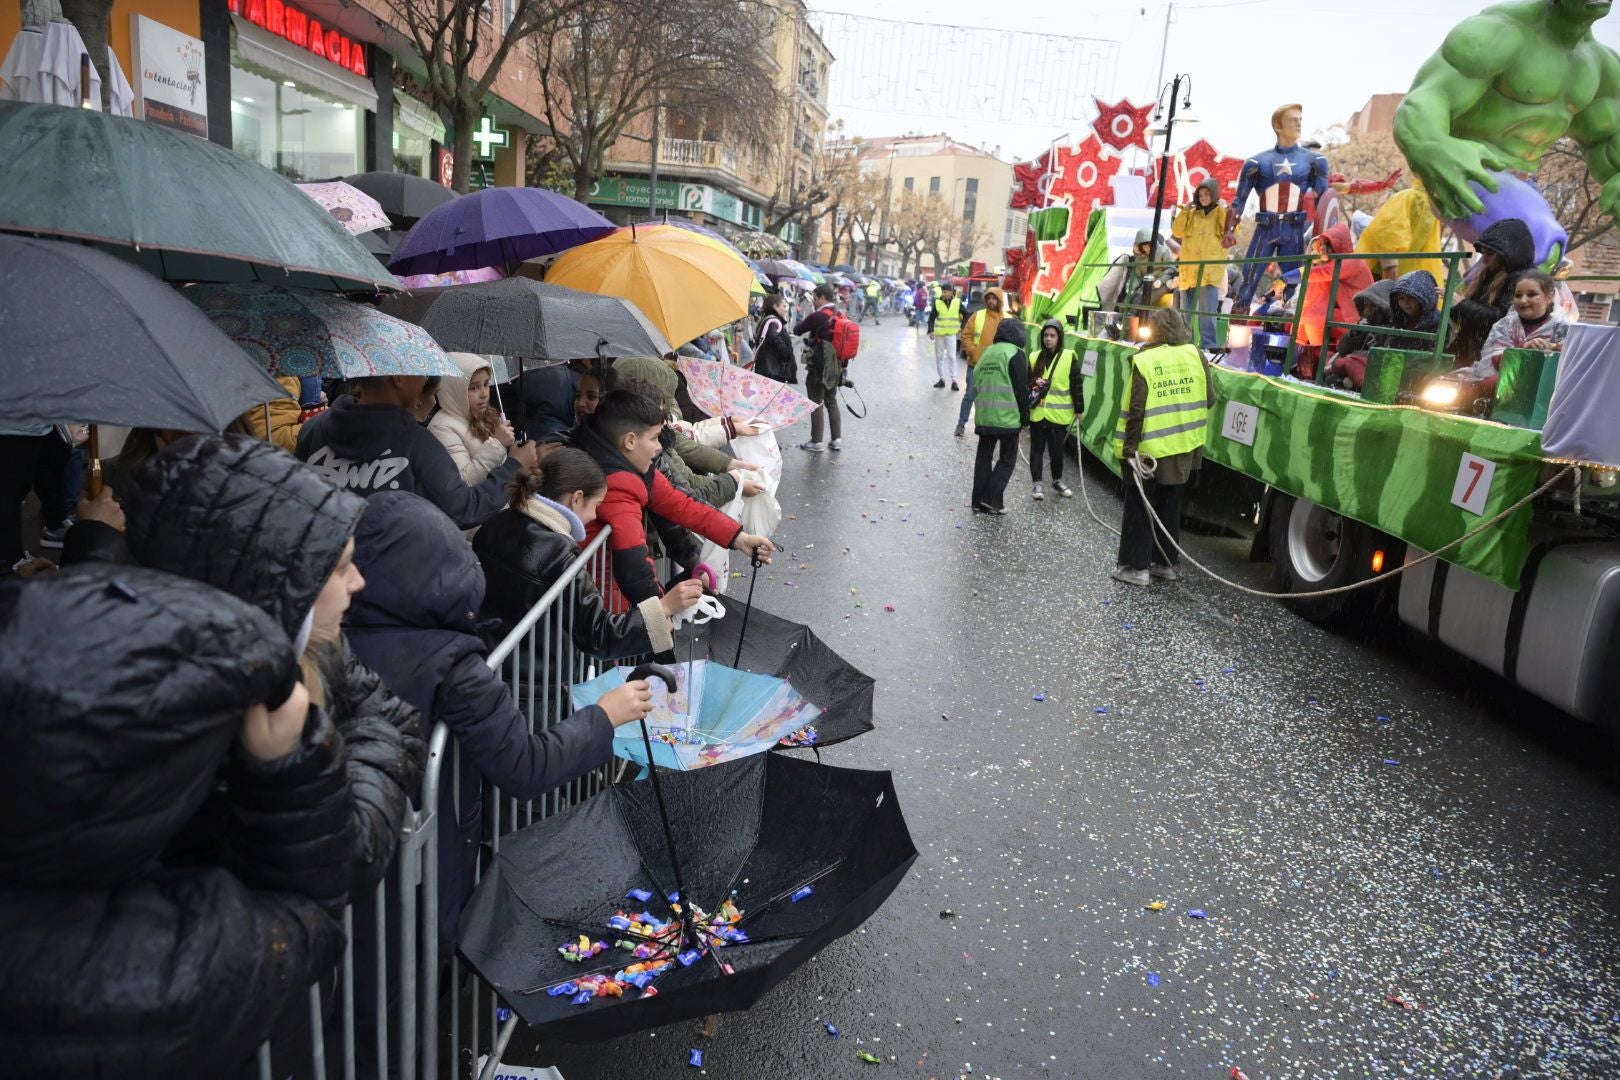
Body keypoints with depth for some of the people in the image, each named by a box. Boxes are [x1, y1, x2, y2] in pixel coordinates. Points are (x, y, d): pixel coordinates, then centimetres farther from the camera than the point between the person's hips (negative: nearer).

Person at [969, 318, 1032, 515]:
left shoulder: (987, 353, 14)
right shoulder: (1015, 353, -7)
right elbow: (1021, 389, -9)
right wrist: (1025, 418, -3)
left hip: (983, 416, 6)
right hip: (1007, 417, -6)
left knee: (983, 457, 12)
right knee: (1007, 459, 3)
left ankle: (979, 501, 12)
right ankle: (993, 499, -6)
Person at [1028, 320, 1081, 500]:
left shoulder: (1069, 356, -2)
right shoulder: (1035, 357, 5)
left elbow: (1076, 385, -1)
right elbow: (1026, 384, 10)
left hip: (1059, 414, -2)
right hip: (1037, 412, 2)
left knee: (1057, 450, 7)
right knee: (1037, 449, 6)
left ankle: (1057, 481, 27)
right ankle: (1037, 484, 14)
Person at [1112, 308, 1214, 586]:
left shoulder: (1144, 360, -13)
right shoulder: (1195, 354, -1)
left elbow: (1137, 410, -17)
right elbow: (1209, 398, 2)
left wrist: (1130, 447, -13)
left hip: (1149, 448, -5)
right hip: (1183, 447, 5)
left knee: (1139, 507, 6)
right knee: (1170, 506, 16)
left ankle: (1136, 566, 7)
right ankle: (1166, 563, 24)